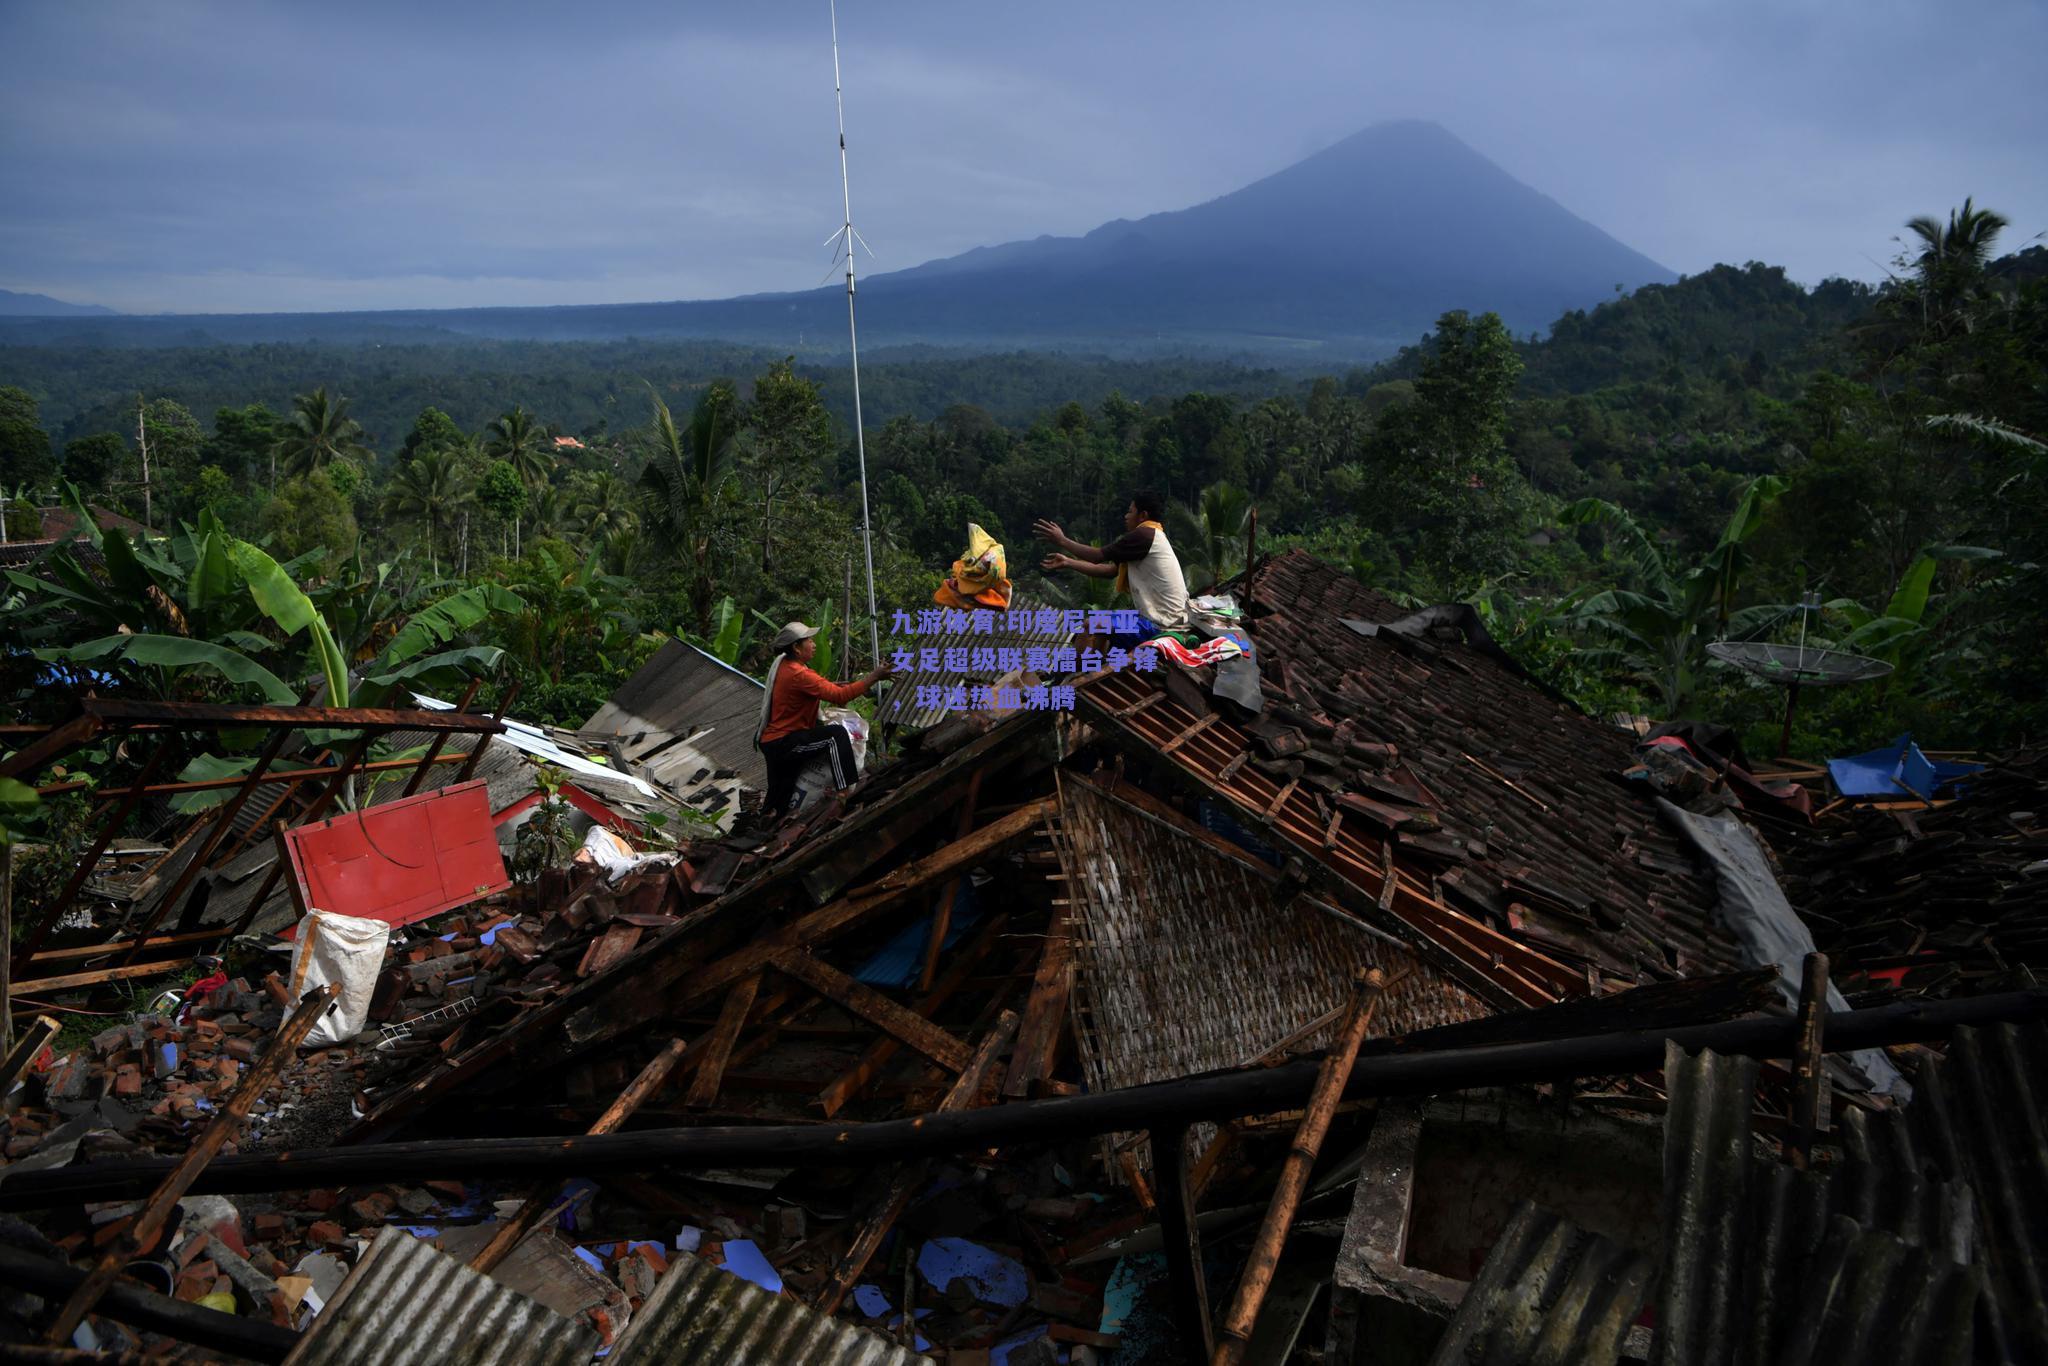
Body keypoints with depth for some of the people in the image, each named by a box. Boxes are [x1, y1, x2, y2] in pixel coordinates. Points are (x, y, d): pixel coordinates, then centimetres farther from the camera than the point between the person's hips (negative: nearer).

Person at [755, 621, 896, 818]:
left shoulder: (783, 664, 7)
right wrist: (874, 677, -29)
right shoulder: (797, 674, -23)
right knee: (837, 735, -23)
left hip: (772, 742, 10)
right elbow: (839, 696, -30)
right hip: (782, 744, -10)